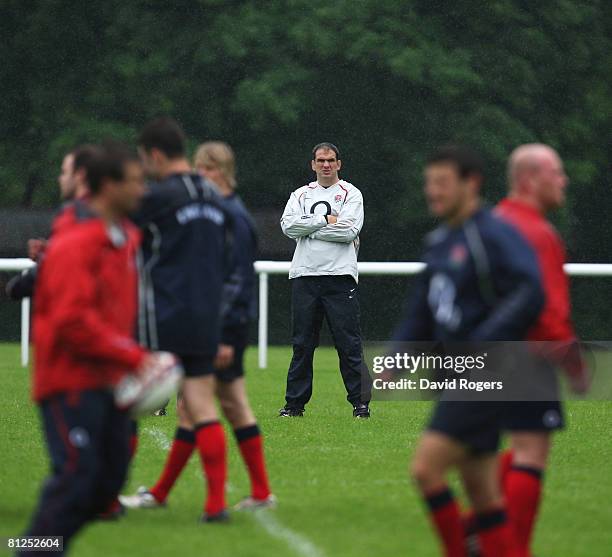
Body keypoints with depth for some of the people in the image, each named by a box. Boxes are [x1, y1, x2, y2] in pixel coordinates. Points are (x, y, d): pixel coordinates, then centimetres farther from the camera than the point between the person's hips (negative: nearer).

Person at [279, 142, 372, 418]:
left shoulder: (350, 193, 6)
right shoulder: (301, 194, 17)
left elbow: (349, 230, -10)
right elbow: (288, 225, -1)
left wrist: (308, 228, -5)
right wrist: (324, 220, -7)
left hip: (339, 275, -3)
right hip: (305, 275, 3)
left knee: (349, 343, -5)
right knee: (302, 344, 5)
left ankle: (360, 401, -1)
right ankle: (295, 402, 11)